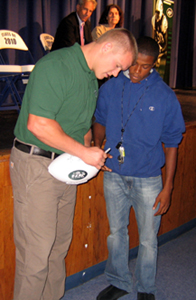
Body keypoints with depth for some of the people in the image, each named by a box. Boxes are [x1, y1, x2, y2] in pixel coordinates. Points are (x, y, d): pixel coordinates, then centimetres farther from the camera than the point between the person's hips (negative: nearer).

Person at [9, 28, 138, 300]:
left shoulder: (92, 78, 13)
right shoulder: (55, 66, -17)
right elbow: (38, 124, -25)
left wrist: (90, 152, 8)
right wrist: (83, 152, -19)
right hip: (36, 165, -9)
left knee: (60, 244, 17)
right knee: (36, 251, -2)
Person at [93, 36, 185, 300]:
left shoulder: (165, 96, -10)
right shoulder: (110, 88, -3)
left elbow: (172, 143, -6)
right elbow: (100, 121, 12)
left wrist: (168, 187, -7)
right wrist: (96, 149, -8)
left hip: (147, 179, -2)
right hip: (113, 175, 3)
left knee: (148, 239, 10)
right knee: (116, 232, 18)